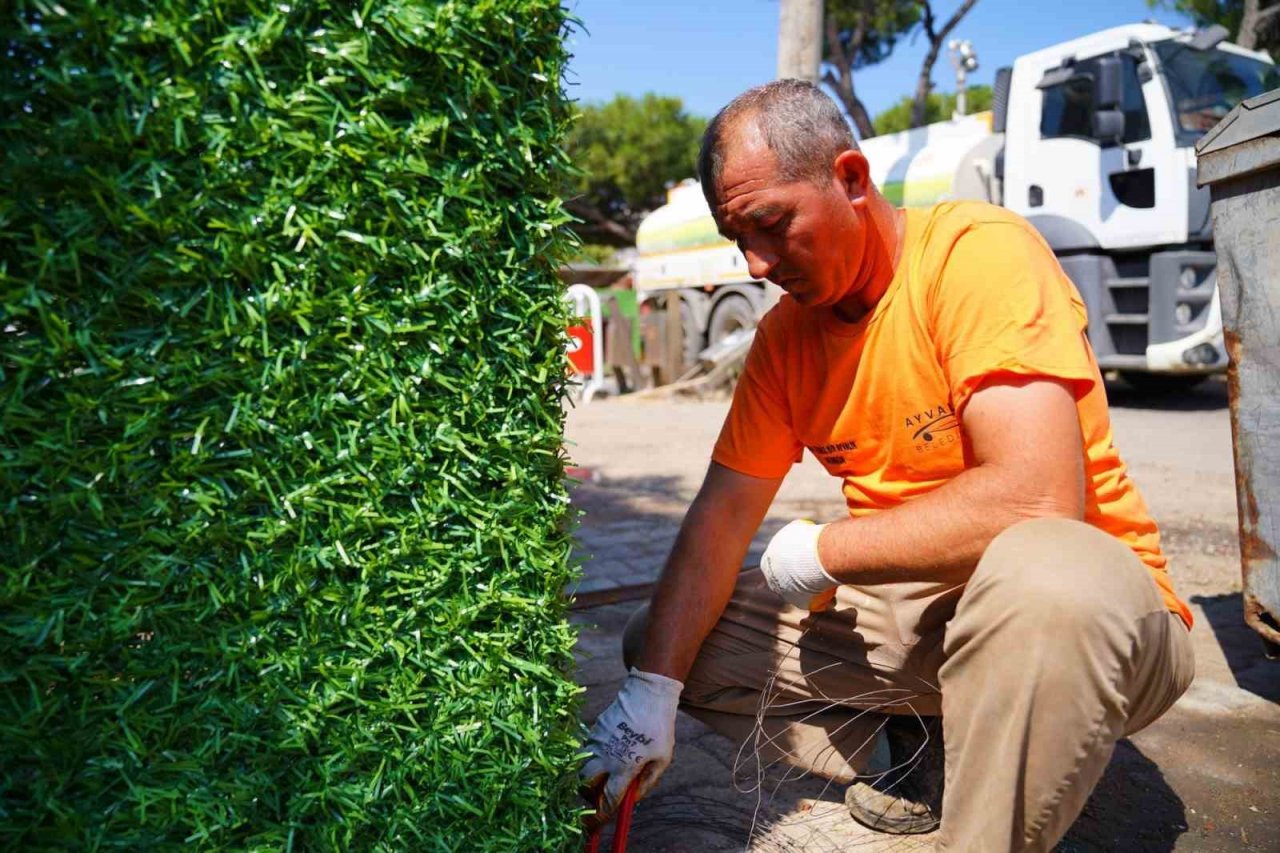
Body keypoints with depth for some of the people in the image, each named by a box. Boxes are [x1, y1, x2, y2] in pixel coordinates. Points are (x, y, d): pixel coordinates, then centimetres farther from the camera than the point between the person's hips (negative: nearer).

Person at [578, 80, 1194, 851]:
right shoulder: (784, 335, 1)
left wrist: (820, 551, -19)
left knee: (1039, 573, -41)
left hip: (1084, 601, -5)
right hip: (906, 605, 6)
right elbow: (722, 514, 0)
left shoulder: (981, 252, -18)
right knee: (664, 641, -1)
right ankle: (925, 747, 6)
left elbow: (1037, 497, -30)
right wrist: (652, 689, -11)